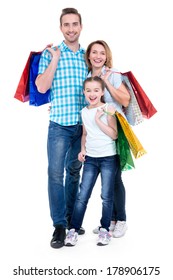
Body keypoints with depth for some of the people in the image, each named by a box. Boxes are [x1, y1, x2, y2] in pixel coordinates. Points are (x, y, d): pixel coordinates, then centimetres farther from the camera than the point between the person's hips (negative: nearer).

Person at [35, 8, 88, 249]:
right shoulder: (50, 53, 0)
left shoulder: (87, 56, 10)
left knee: (74, 172, 13)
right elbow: (41, 86, -11)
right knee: (56, 173, -8)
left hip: (83, 124, 4)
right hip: (59, 124, -4)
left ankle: (70, 218, 25)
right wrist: (55, 59, -12)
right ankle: (59, 226, 0)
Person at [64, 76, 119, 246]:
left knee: (107, 196, 2)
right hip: (90, 158, 4)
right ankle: (73, 229, 5)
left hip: (108, 157, -3)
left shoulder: (108, 109, -6)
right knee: (82, 195, 0)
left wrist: (98, 120, -17)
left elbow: (114, 135, -11)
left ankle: (104, 229, 15)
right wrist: (82, 149, 6)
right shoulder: (84, 112, 9)